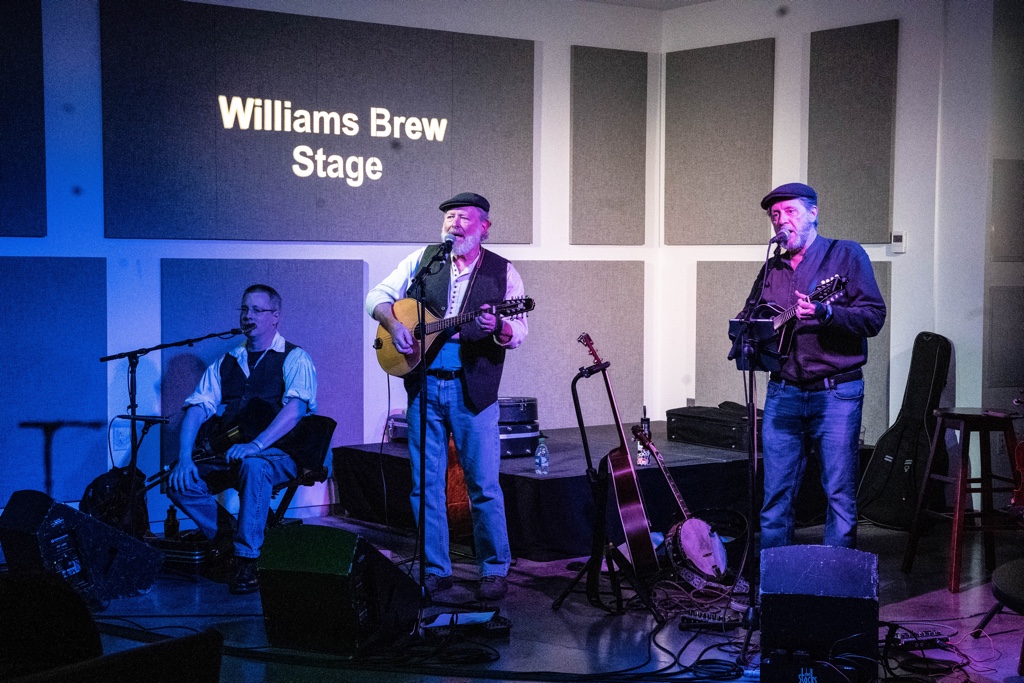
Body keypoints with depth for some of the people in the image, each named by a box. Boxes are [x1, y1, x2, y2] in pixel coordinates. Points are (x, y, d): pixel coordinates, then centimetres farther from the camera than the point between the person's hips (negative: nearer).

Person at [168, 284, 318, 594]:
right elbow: (196, 408, 6)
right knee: (180, 482, -19)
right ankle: (229, 542, -2)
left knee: (253, 465, -38)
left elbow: (295, 408, -18)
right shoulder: (226, 362, 16)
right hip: (228, 456, 5)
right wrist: (184, 457, -11)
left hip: (280, 455, -5)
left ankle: (247, 559, -27)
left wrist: (256, 445, -32)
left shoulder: (294, 359, 0)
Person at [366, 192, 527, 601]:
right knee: (425, 483, 6)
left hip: (473, 389, -2)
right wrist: (394, 325, -10)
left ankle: (495, 570, 12)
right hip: (423, 384, 3)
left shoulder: (502, 272, 2)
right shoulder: (423, 260, 9)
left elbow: (519, 332, -4)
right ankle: (434, 570, 17)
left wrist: (498, 328, -26)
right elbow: (378, 296, 9)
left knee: (484, 484, -1)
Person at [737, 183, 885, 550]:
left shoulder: (846, 255, 1)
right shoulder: (772, 269, 17)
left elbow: (874, 316, -8)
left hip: (836, 392, -4)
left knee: (840, 493, -2)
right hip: (783, 392, 5)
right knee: (776, 495, 6)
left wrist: (826, 313, -24)